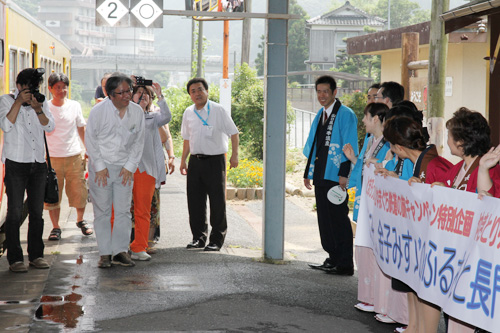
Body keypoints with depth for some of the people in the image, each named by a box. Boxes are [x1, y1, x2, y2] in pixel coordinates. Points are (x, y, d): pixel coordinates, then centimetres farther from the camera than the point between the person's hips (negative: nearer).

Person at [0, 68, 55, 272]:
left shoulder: (41, 102, 13)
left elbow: (50, 127, 1)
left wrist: (38, 109, -13)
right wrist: (19, 102, -16)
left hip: (38, 163, 4)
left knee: (37, 212, 8)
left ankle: (36, 255, 16)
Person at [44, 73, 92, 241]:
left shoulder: (75, 106, 5)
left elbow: (81, 129, 15)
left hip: (75, 156, 2)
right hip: (52, 157, -2)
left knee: (79, 191, 3)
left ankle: (80, 220, 27)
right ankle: (55, 227, 13)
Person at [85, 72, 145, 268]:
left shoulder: (137, 112, 0)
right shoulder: (98, 111, -9)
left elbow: (138, 142, 7)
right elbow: (90, 139, -4)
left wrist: (129, 167, 0)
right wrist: (100, 167, -7)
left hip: (124, 169, 3)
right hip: (100, 167, -2)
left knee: (123, 211, 1)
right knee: (102, 211, 0)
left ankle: (121, 252, 8)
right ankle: (105, 254, 5)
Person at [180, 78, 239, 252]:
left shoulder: (218, 110, -5)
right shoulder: (188, 113, 9)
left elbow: (234, 133, -1)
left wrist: (234, 155, -8)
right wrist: (183, 160, 15)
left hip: (214, 160, -4)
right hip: (195, 160, 5)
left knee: (217, 202, -1)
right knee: (195, 201, 6)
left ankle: (217, 240, 7)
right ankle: (199, 237, 18)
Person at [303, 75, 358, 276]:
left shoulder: (345, 115, -8)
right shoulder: (320, 115, 16)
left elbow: (350, 147, -13)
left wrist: (344, 174, -19)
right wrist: (308, 173, 19)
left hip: (336, 176, -8)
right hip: (321, 176, 8)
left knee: (338, 219, -4)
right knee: (325, 219, 11)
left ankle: (345, 264, 2)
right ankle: (333, 259, 19)